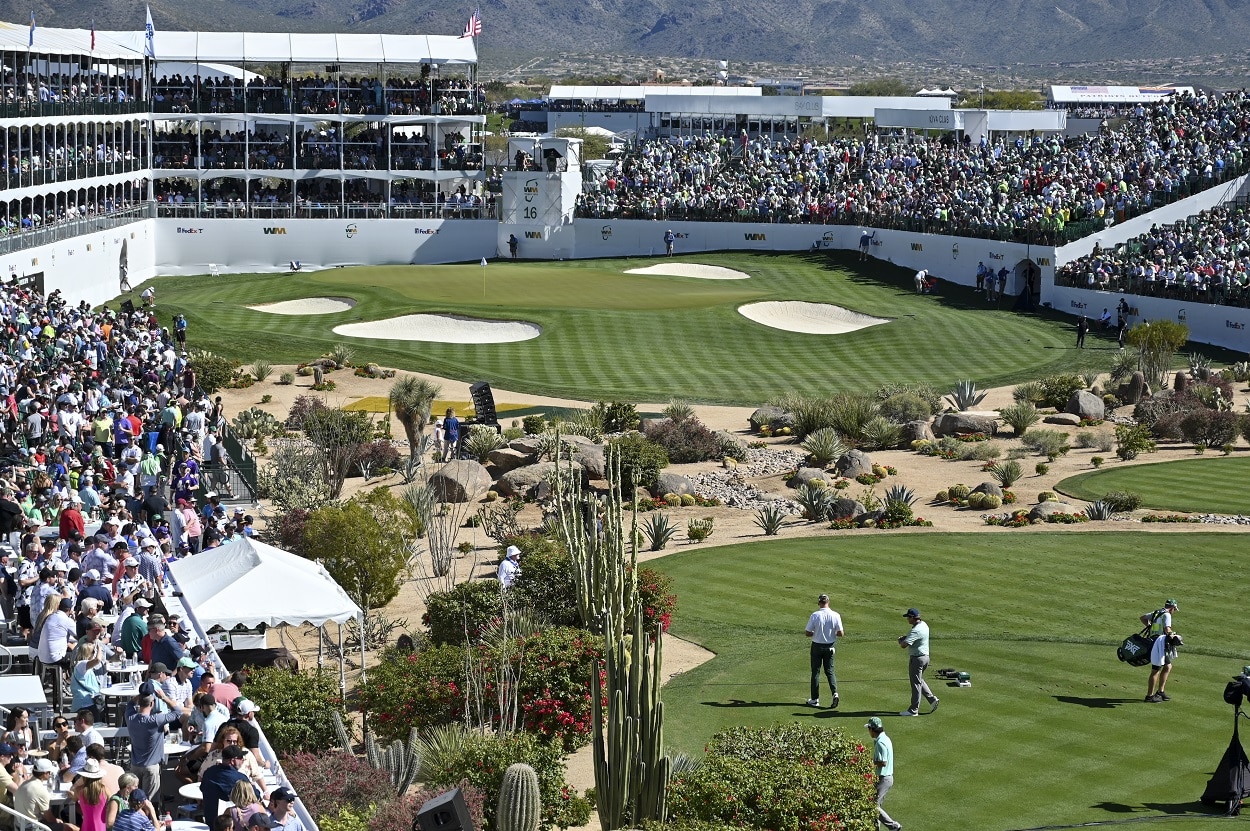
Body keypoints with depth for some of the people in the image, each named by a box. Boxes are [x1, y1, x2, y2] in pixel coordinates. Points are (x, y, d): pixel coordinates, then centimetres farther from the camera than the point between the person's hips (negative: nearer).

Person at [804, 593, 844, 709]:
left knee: (815, 672, 9)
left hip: (817, 646, -2)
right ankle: (835, 693, -8)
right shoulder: (835, 616, -10)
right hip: (830, 646, 2)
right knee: (830, 671, 13)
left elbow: (808, 633, -11)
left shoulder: (815, 615, -16)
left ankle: (815, 699, 13)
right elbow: (840, 634, -6)